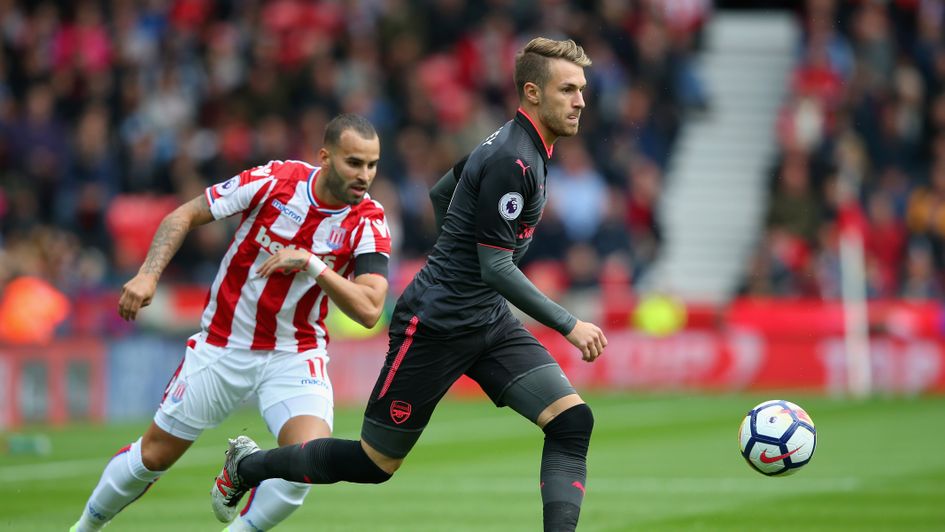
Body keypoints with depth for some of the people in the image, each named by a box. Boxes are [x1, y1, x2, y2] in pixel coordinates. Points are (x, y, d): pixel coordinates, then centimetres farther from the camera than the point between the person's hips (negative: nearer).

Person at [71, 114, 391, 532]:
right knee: (154, 455, 8)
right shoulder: (274, 181, -16)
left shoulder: (369, 222, -14)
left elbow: (369, 310, -23)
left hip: (295, 356, 0)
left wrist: (312, 264, -31)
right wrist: (148, 275, -18)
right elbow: (185, 215, -6)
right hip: (222, 345, 0)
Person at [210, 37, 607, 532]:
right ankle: (246, 465, 27)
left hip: (489, 321, 9)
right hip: (435, 325, -9)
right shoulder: (512, 161, -22)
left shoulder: (508, 143, 8)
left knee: (572, 420, -10)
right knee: (373, 464, 5)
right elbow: (496, 268, -23)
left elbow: (440, 194, 23)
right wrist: (570, 325, -21)